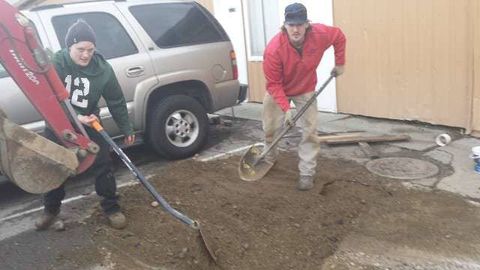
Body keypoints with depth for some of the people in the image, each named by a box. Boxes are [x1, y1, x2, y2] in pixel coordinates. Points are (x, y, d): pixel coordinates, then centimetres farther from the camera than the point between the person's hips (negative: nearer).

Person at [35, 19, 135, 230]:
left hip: (89, 123, 1)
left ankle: (111, 207, 17)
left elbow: (116, 102, -6)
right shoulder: (55, 65, -21)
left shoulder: (102, 69, -16)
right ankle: (51, 209, 30)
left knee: (103, 165, 0)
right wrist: (76, 118, -37)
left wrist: (126, 129, -1)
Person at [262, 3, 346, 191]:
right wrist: (286, 108, -33)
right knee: (270, 128, 9)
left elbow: (339, 37, -3)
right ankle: (269, 160, 38)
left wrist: (340, 63, -1)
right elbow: (273, 84, -26)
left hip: (305, 90, 1)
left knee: (309, 131, -5)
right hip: (278, 90, -1)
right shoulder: (273, 49, -35)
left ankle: (307, 174, 4)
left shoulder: (320, 34, -28)